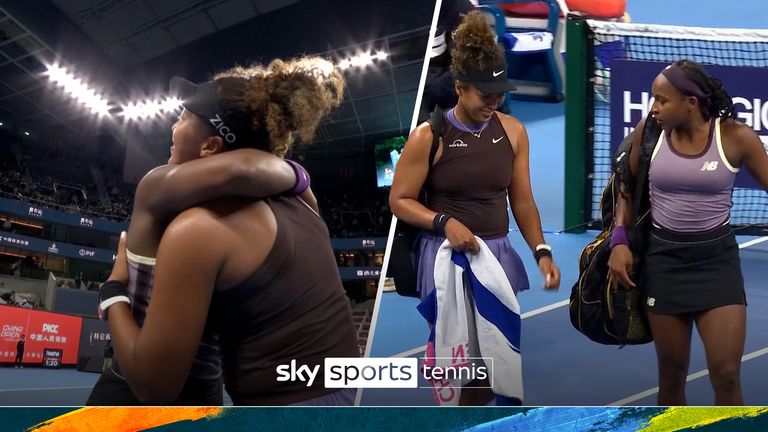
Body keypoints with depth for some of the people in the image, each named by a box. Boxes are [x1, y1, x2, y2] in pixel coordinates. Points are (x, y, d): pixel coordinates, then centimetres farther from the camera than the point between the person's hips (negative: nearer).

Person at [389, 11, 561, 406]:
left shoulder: (513, 131, 2)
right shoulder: (429, 136, -9)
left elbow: (522, 201, 6)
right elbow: (399, 200, -6)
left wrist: (541, 251, -5)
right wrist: (444, 222, -20)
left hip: (498, 253, 4)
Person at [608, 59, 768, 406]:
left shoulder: (735, 137, -10)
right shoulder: (649, 131, -5)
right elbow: (628, 190, 9)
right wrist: (619, 241, -4)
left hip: (716, 259, -1)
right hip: (663, 257, 1)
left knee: (726, 374, -3)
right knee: (671, 372, 10)